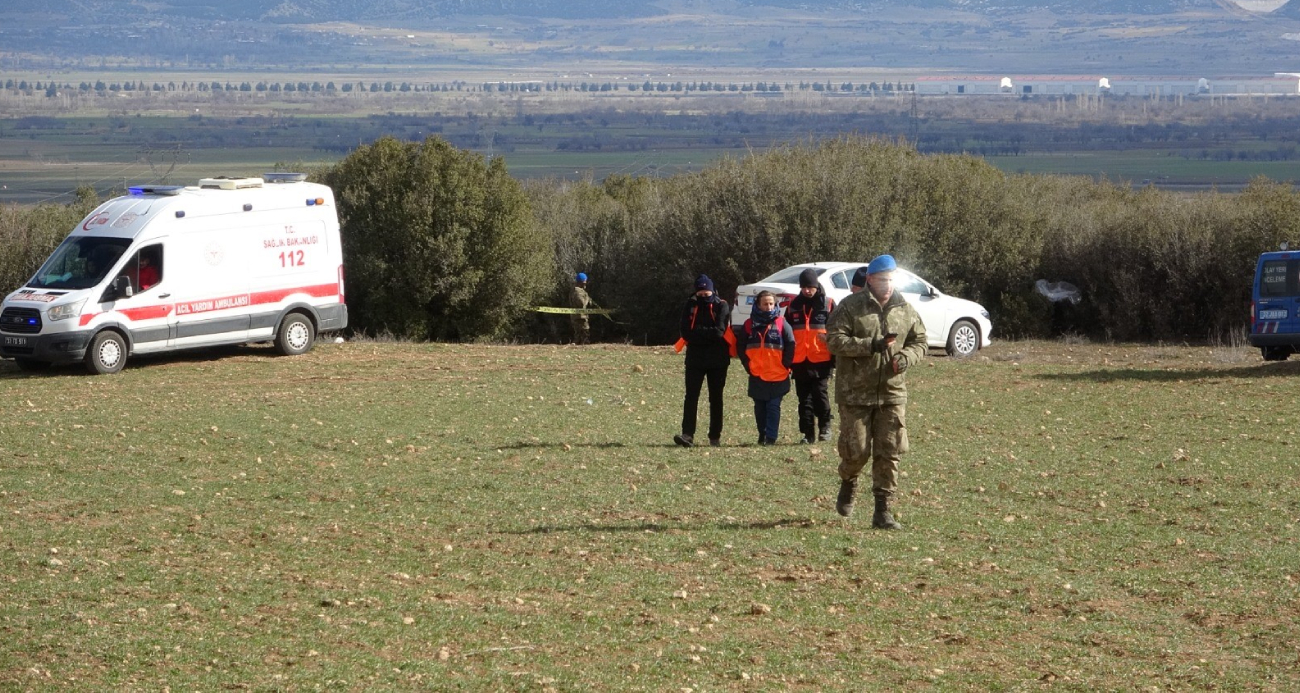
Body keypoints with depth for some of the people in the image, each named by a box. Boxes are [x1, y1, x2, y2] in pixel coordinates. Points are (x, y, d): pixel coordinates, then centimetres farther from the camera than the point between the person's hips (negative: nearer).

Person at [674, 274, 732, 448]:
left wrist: (697, 332, -11)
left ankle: (715, 437, 13)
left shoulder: (722, 307, -2)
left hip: (717, 360, -1)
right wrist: (707, 333, -14)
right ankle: (687, 434, -16)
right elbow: (686, 332, -4)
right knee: (691, 396, -10)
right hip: (695, 359, 1)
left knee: (716, 399, 7)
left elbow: (719, 331, -14)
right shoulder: (690, 306, 5)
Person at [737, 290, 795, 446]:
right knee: (760, 408, 10)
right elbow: (740, 346, 11)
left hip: (777, 375, -3)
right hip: (756, 375, 3)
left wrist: (785, 364, -3)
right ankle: (762, 435, 20)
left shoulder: (781, 324, -2)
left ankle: (771, 437, -5)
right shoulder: (749, 324, 5)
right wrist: (747, 364, 4)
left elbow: (791, 345, 0)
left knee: (773, 407, -4)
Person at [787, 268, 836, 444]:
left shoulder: (828, 304, 2)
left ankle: (825, 427, 11)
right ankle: (808, 433, 10)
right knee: (804, 399, 5)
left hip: (822, 361, -3)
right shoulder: (794, 306, 11)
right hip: (799, 362, 3)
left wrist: (835, 359, -3)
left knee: (821, 395, -6)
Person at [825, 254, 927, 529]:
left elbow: (920, 342, 16)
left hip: (892, 393, 3)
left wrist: (906, 357, -8)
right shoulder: (851, 306, -5)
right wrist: (871, 346, -22)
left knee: (889, 453, -2)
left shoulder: (905, 310, 8)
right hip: (855, 392, -3)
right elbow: (834, 339, -13)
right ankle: (848, 484, 34)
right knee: (856, 451, 0)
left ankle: (882, 511, 5)